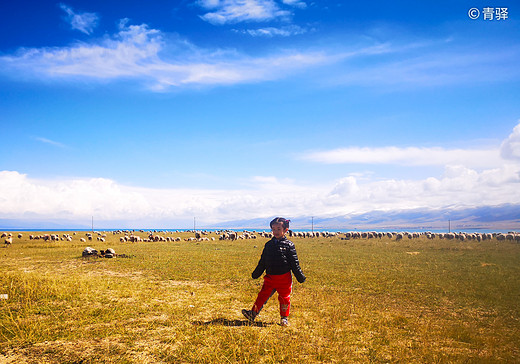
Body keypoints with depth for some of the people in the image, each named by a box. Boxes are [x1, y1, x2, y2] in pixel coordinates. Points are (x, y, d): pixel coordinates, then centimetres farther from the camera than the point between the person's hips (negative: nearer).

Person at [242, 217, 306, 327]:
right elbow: (262, 262, 17)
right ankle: (253, 313, 6)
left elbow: (295, 264, -2)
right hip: (270, 277, 3)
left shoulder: (289, 245, -5)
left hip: (284, 278, -3)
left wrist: (301, 277, -2)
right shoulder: (269, 245, 8)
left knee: (284, 298, 6)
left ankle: (284, 318, 22)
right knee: (263, 295, 0)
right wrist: (256, 274, 21)